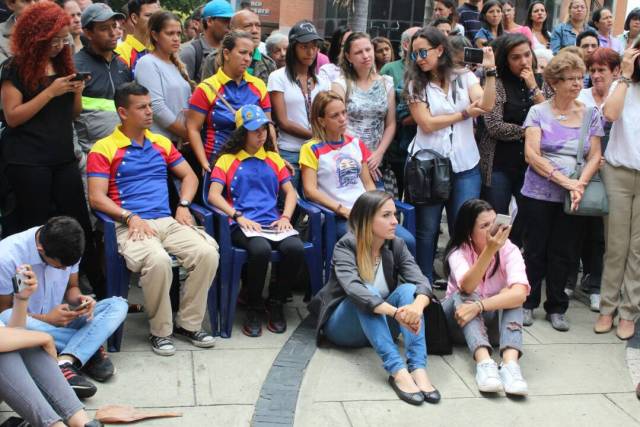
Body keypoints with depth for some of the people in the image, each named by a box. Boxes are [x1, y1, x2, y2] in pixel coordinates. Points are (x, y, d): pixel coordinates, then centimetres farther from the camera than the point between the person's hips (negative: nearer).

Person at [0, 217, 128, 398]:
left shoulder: (67, 248, -9)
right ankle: (92, 349, -24)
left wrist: (79, 300, -17)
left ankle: (65, 363, -36)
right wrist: (46, 318, -27)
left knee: (118, 305, -14)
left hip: (60, 321, 4)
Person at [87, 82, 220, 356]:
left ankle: (188, 324, -4)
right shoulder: (104, 149, 2)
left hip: (167, 221, 5)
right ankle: (160, 331, -12)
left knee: (208, 252, -22)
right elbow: (96, 198, -5)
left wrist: (183, 205, 5)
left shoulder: (162, 143, 19)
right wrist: (130, 217, -17)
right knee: (158, 260, -36)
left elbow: (189, 176, 24)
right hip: (129, 226, -5)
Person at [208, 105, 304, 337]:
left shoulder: (274, 159, 22)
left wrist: (285, 217, -1)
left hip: (273, 223, 3)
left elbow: (290, 192, 18)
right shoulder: (227, 160, 11)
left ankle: (276, 303, -5)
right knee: (261, 249, -37)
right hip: (243, 226, -3)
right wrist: (239, 217, -13)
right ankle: (253, 307, -12)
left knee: (296, 248, -30)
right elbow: (213, 195, 0)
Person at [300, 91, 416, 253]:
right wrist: (343, 210, -16)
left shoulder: (356, 143, 18)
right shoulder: (312, 149, 2)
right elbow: (310, 190, -8)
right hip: (339, 218, -5)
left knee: (408, 241, -18)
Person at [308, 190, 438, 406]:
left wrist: (417, 307, -44)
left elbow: (421, 282, -20)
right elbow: (354, 289, -36)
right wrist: (395, 312, -51)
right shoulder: (345, 247, -18)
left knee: (407, 289, -24)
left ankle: (418, 369, -39)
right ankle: (397, 371, -45)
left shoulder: (396, 245, -5)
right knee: (367, 291, -34)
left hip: (379, 326, 4)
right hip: (342, 326, -4)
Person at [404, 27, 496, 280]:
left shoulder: (465, 78, 6)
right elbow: (426, 124, -8)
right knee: (427, 230, 7)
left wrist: (490, 71, -15)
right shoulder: (416, 84, 3)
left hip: (465, 166, 1)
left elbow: (486, 106, -10)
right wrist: (465, 113, -7)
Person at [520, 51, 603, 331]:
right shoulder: (538, 112, -1)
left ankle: (556, 308, 22)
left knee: (564, 254, 8)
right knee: (535, 250, 6)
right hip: (538, 195, -2)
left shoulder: (591, 115, 6)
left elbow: (595, 157, 3)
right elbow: (531, 155, -9)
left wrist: (579, 185, -15)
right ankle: (528, 303, 21)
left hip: (573, 199, 2)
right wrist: (563, 180, -18)